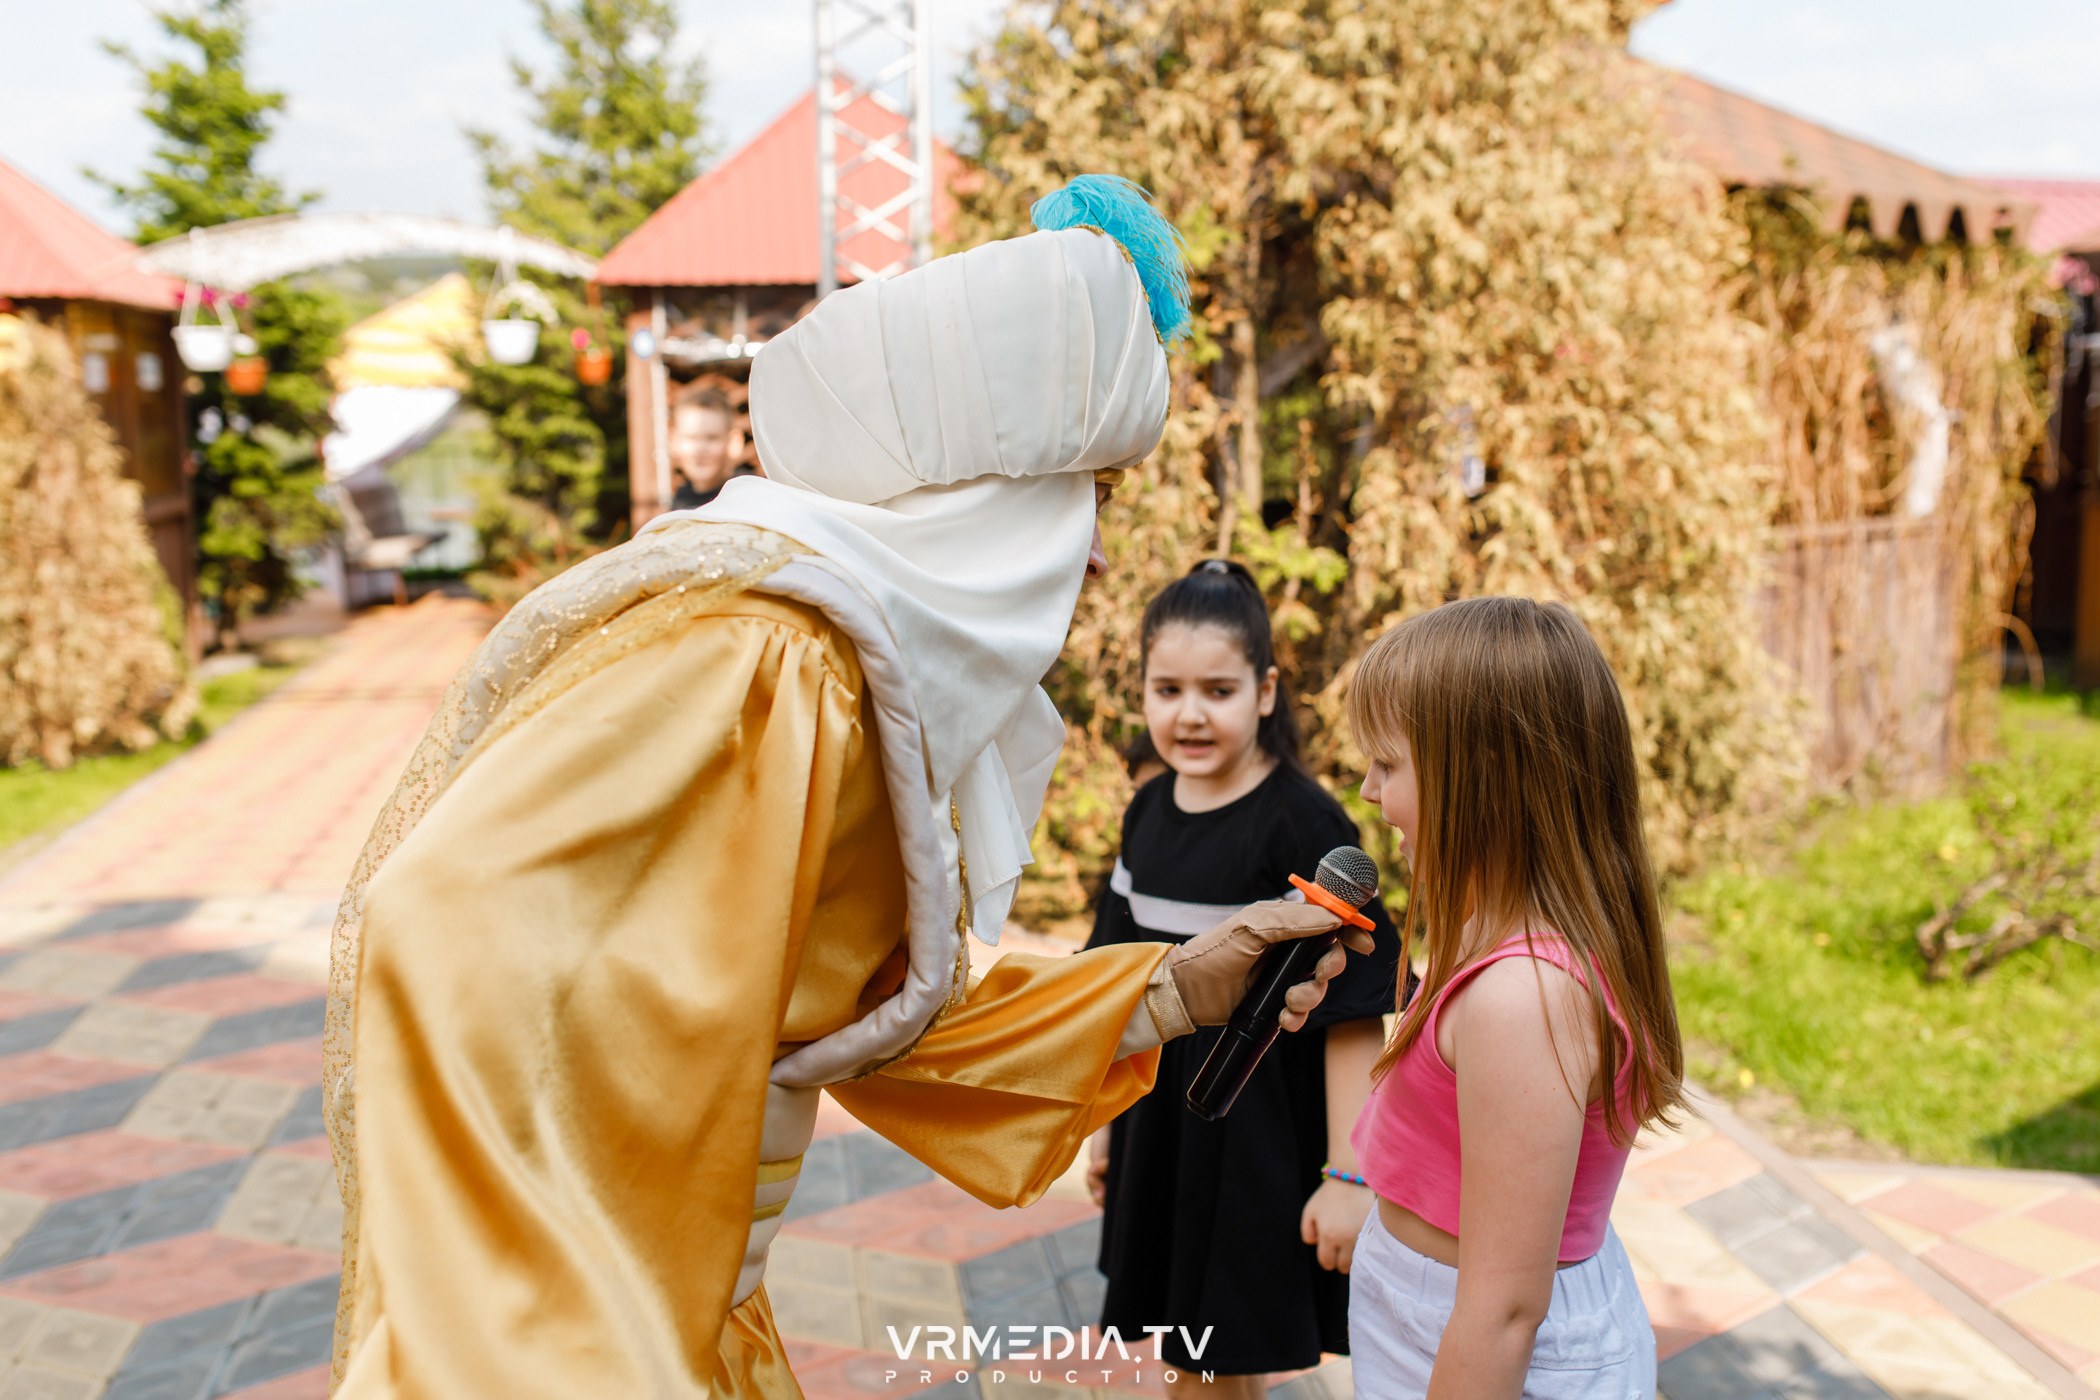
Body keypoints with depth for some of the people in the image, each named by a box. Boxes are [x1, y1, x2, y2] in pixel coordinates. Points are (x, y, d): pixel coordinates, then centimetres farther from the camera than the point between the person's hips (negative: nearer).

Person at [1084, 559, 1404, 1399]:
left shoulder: (1304, 826, -17)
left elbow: (1352, 1011, -18)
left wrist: (1349, 1175, -18)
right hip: (1161, 1124, 6)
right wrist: (1105, 1122, 18)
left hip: (1260, 1137, -6)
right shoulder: (1149, 812, 3)